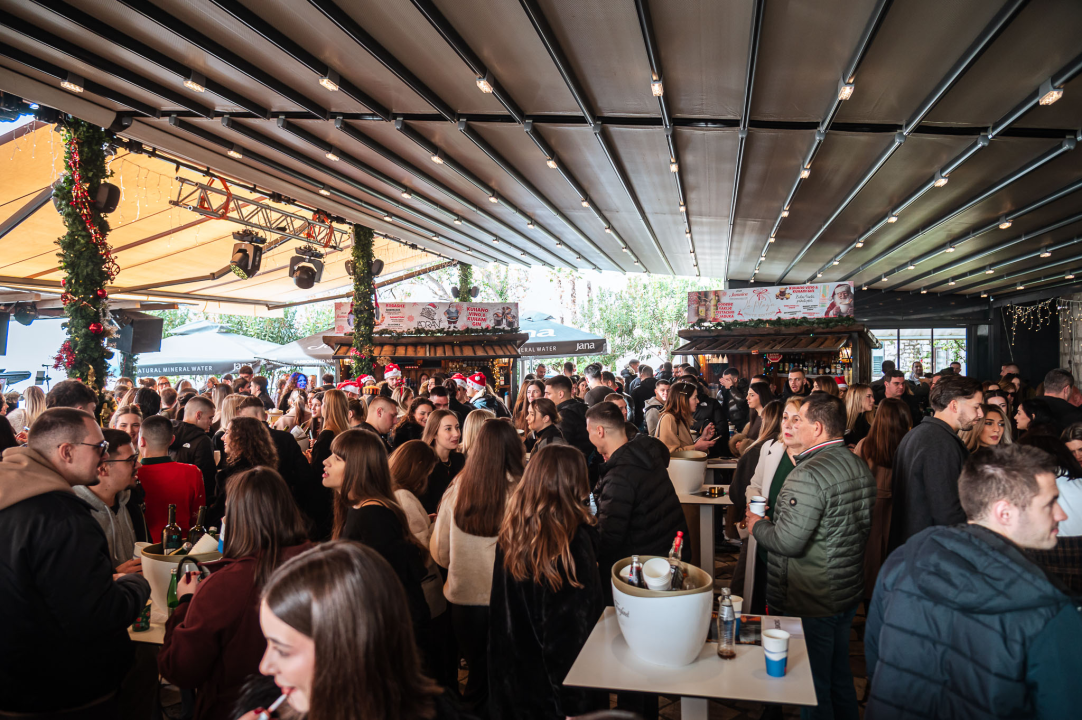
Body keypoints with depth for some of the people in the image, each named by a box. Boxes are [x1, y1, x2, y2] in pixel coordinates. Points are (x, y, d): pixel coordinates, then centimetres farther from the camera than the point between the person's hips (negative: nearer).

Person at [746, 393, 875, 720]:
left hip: (811, 604, -9)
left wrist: (757, 525, -7)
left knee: (814, 689, 8)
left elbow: (788, 543, -28)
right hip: (849, 592, 9)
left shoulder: (809, 475, -26)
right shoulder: (861, 467, 3)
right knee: (840, 677, 25)